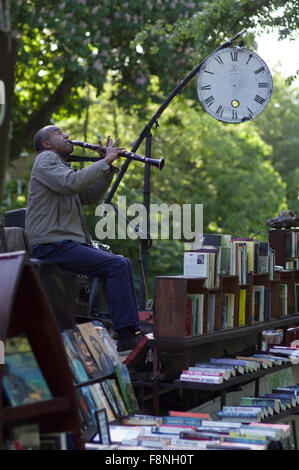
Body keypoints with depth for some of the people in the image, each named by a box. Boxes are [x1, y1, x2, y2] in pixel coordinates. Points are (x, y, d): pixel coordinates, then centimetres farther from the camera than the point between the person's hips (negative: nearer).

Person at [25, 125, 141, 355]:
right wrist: (105, 161, -14)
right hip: (52, 245, -10)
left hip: (70, 241, 10)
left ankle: (131, 332, 2)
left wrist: (109, 167, 9)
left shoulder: (61, 164, 26)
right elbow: (72, 183, -23)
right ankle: (126, 339, -24)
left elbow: (91, 196, 21)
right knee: (117, 265, -20)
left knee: (123, 263, 4)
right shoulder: (45, 159, -3)